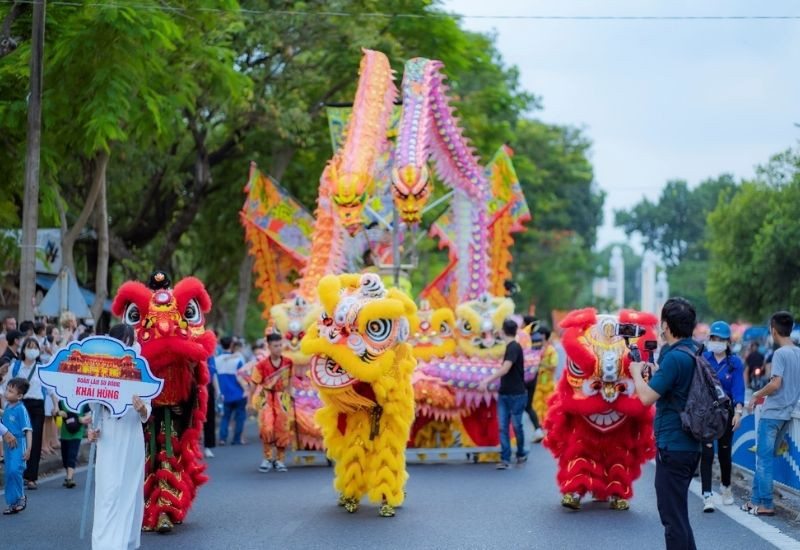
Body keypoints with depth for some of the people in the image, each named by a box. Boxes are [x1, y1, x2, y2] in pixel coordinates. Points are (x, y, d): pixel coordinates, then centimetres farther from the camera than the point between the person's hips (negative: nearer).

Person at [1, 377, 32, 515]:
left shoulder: (21, 409, -13)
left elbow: (28, 430, -14)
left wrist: (28, 449, -17)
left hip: (18, 444, -8)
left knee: (14, 470, -21)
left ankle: (21, 496, -1)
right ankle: (11, 503, 15)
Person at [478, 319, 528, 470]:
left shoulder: (514, 347, -16)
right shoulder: (510, 347, 12)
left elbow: (505, 369, -26)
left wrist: (487, 381, -29)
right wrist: (489, 380, 33)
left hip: (516, 394, -8)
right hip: (504, 394, 8)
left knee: (517, 425, 4)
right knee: (503, 427, 1)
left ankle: (521, 454, 22)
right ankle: (505, 459, 0)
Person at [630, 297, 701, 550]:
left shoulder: (675, 357, -18)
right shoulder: (695, 354, 11)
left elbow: (647, 397, -20)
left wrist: (636, 373, -4)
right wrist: (654, 371, 18)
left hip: (672, 447, -10)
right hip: (690, 446, 10)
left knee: (673, 518, -4)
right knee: (677, 513, 20)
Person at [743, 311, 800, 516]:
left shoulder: (780, 353, -14)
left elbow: (776, 383, -22)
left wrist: (756, 395, -7)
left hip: (772, 414, -8)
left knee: (764, 459, -1)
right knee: (764, 457, 15)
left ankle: (765, 505, 0)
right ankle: (757, 499, 19)